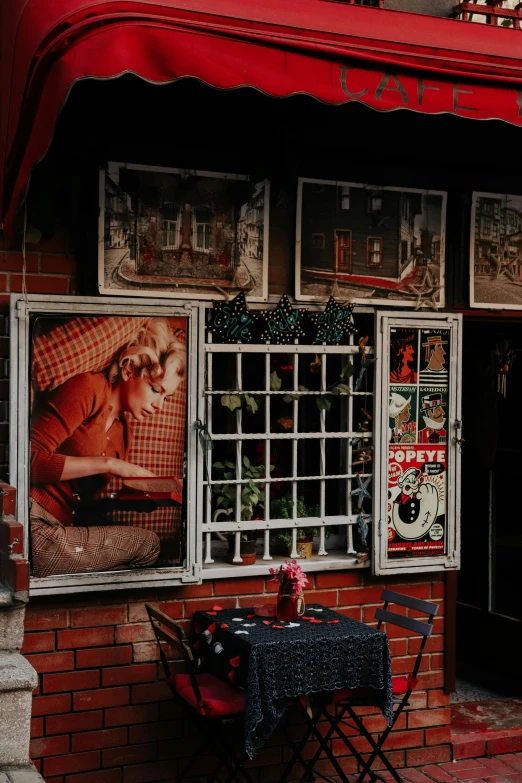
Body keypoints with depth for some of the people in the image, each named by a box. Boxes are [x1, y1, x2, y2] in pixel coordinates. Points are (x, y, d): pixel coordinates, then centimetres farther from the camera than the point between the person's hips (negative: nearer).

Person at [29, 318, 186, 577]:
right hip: (35, 528, -8)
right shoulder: (89, 388, -5)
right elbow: (29, 460, -16)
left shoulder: (121, 431, 18)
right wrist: (109, 463, -15)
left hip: (60, 531, 8)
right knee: (147, 543, -7)